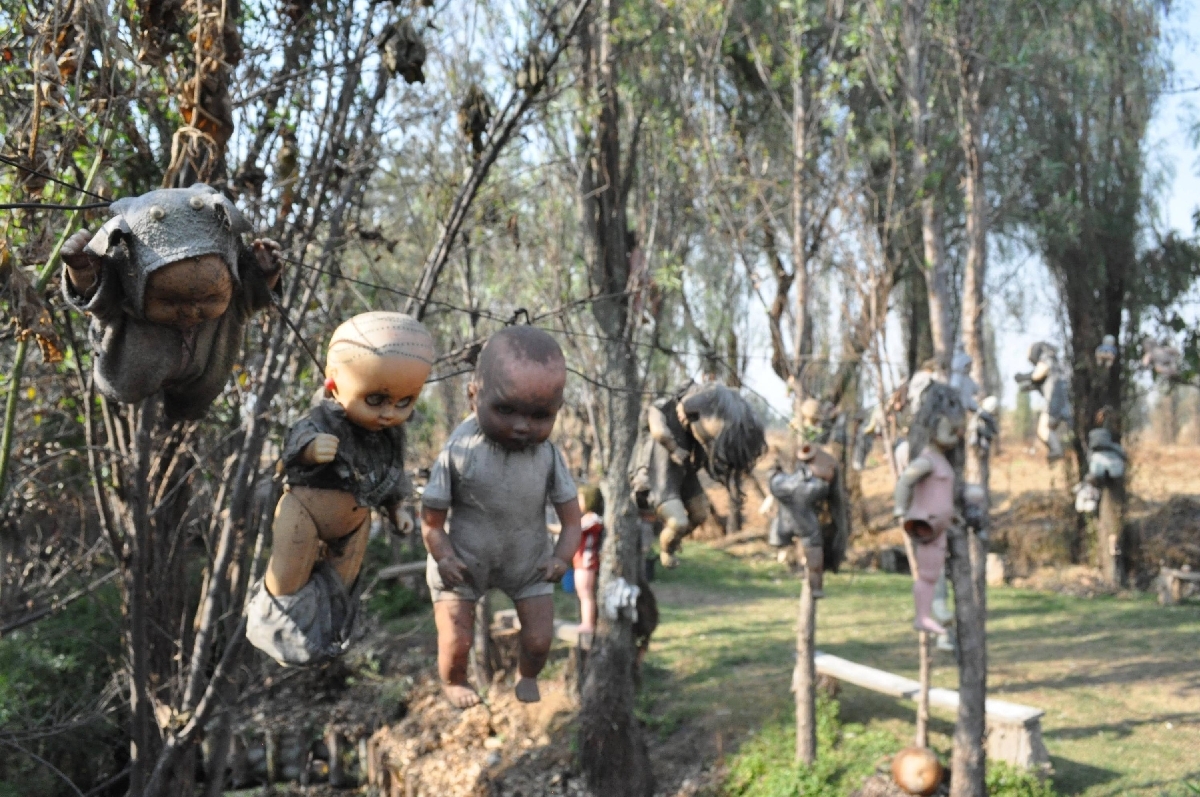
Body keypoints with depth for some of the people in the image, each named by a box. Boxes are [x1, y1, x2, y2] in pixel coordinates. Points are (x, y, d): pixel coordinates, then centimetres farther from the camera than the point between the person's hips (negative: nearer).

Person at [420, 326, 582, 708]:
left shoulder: (548, 455, -17)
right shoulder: (459, 452, -25)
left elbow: (570, 512, -6)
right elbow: (432, 519, -14)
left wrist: (562, 556, -17)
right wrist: (443, 557, -25)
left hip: (529, 561, 2)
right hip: (464, 561, -2)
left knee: (539, 638, 6)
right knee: (456, 640, 1)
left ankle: (527, 676, 42)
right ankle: (453, 681, 37)